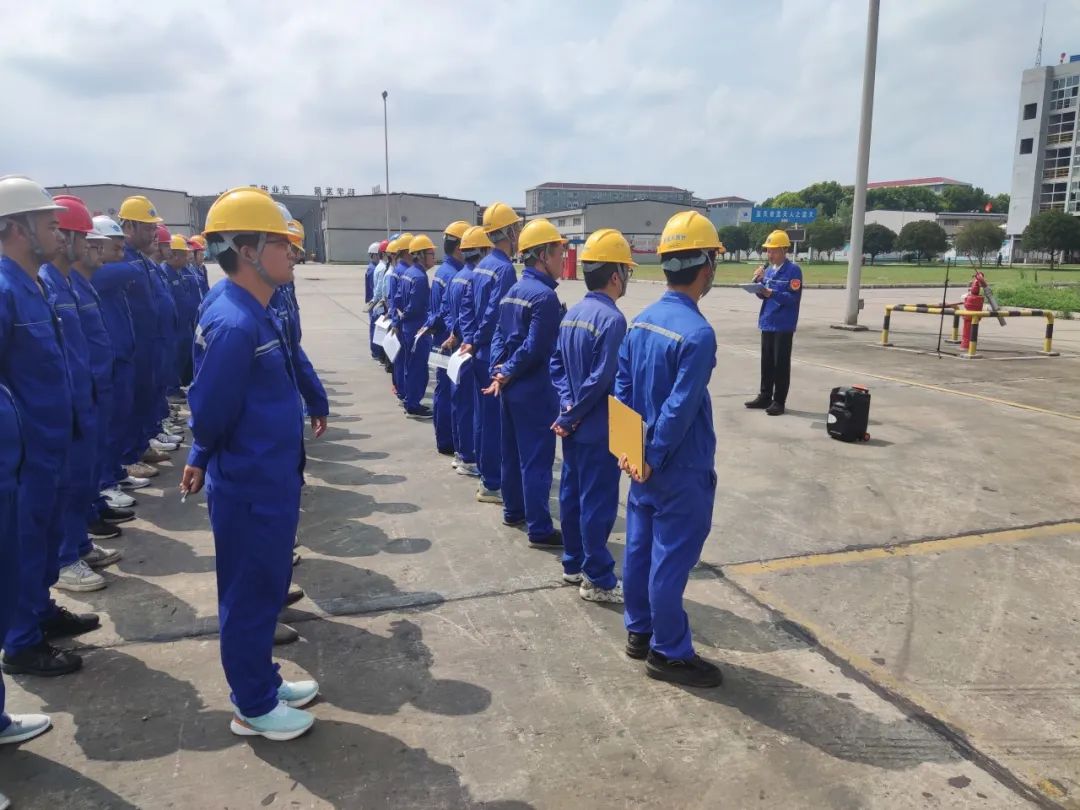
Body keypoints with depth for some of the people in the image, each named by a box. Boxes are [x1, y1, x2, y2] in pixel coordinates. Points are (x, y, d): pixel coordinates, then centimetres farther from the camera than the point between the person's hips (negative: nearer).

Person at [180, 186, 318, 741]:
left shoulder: (251, 313, 7)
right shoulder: (235, 324, -25)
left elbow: (208, 411, 13)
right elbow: (209, 413, -22)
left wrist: (203, 460, 13)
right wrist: (206, 458, -2)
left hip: (267, 482, 9)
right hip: (250, 490, -9)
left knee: (266, 586, 22)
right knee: (250, 595, 8)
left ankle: (260, 682, 40)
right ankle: (253, 707, 27)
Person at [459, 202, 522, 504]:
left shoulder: (482, 265, 11)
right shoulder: (504, 268, -18)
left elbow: (468, 305, 11)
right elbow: (494, 315, -23)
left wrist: (470, 340, 5)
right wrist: (477, 342, -9)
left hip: (481, 355, 9)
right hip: (496, 357, -9)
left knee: (485, 415, 17)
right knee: (497, 420, -1)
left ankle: (486, 474, 29)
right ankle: (492, 485, 8)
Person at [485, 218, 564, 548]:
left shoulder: (512, 292, 10)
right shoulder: (545, 296, -18)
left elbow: (499, 335, 9)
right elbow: (536, 349, -21)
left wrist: (499, 372, -1)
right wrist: (507, 373, -9)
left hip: (511, 387, 9)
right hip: (534, 391, -9)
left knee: (512, 451, 18)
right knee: (537, 459, -3)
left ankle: (513, 511, 33)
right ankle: (539, 529, 4)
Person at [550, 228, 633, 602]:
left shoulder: (572, 314, 6)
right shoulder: (612, 319, -20)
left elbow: (557, 364, 8)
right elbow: (600, 380, -22)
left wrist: (567, 405, -2)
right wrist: (572, 416, -12)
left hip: (575, 427, 9)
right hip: (599, 429, -9)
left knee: (571, 493, 16)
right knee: (598, 502, 1)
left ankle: (574, 563, 31)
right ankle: (598, 580, 13)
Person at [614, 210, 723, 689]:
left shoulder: (642, 321, 3)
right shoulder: (698, 333, -22)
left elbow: (622, 389, 6)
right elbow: (679, 410, -23)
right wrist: (652, 460, -13)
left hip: (646, 462, 8)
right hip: (680, 470, -8)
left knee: (640, 546, 17)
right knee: (671, 558, 4)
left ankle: (639, 632, 33)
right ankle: (668, 653, 19)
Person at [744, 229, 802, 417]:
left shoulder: (793, 270, -9)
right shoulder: (769, 270, 10)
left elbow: (794, 297, -17)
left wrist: (772, 294, -28)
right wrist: (758, 281, -4)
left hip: (784, 325, -7)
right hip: (767, 323, 7)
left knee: (781, 363, -1)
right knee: (766, 362, 13)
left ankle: (779, 401, 6)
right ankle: (765, 396, 23)